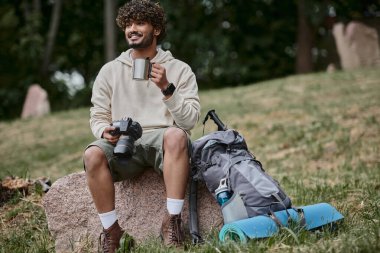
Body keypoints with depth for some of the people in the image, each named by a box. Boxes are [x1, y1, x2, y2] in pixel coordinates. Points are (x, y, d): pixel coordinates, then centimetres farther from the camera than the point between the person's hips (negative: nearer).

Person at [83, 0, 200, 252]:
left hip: (162, 141, -2)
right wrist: (105, 131, -13)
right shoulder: (110, 71, 13)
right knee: (93, 154, -32)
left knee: (176, 135, -38)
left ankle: (172, 221, -31)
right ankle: (112, 230, -16)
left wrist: (167, 88, -16)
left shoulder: (179, 69, 7)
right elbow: (98, 117, 11)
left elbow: (190, 120, -3)